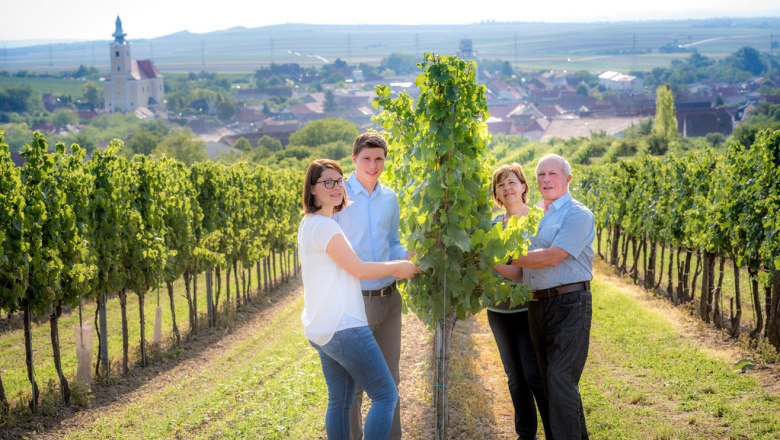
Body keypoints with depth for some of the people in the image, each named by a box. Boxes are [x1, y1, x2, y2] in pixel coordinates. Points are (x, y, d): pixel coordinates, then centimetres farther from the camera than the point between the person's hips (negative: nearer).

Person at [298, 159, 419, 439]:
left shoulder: (310, 223, 15)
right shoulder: (324, 225, -16)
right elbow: (358, 269, -14)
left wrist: (391, 270, 20)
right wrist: (399, 267, -1)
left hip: (321, 329, 10)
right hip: (343, 327, -10)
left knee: (339, 400, 14)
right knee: (386, 395, -4)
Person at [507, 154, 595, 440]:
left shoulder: (578, 214, -9)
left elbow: (552, 257, -18)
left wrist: (509, 258, -11)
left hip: (570, 304, -8)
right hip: (537, 305, 8)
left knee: (561, 381, -11)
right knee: (548, 379, 12)